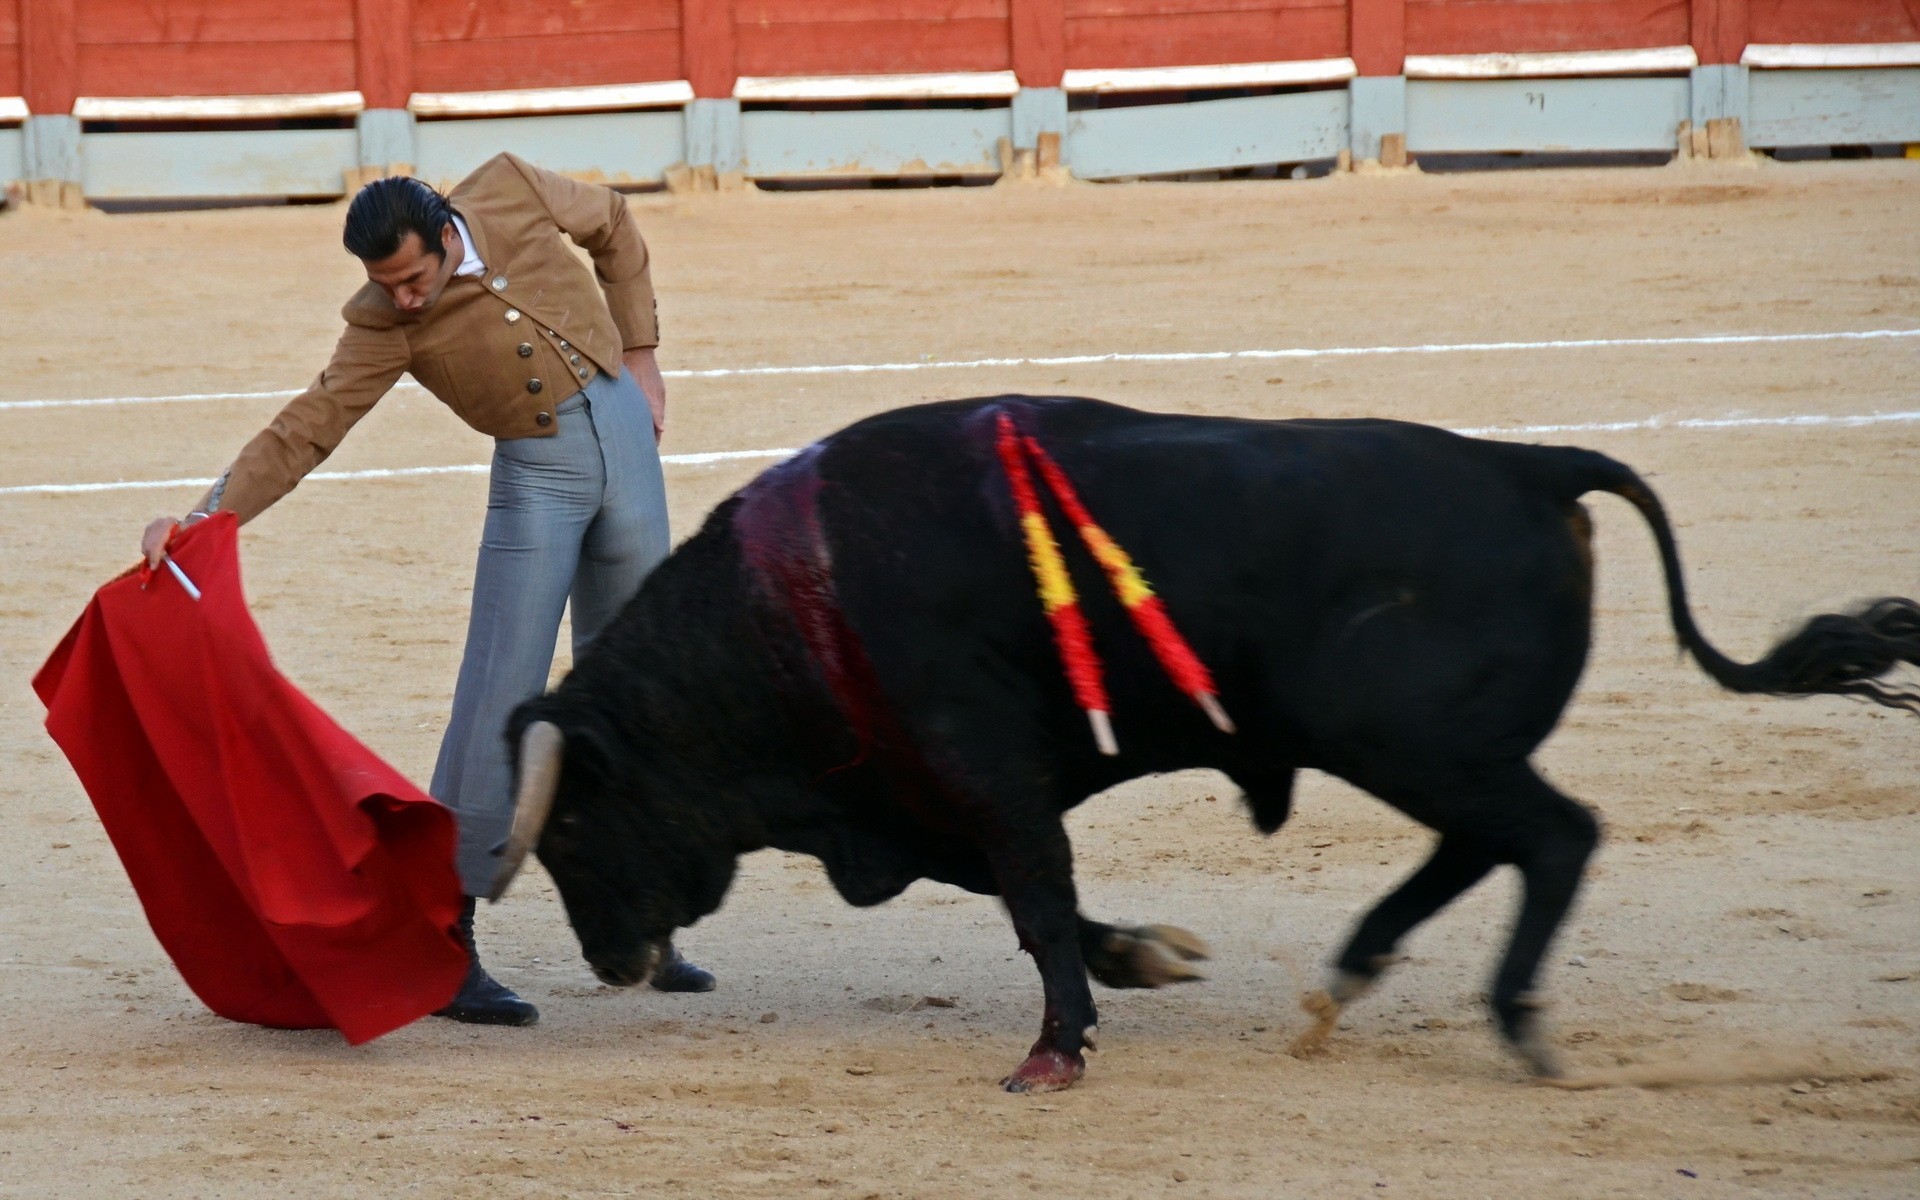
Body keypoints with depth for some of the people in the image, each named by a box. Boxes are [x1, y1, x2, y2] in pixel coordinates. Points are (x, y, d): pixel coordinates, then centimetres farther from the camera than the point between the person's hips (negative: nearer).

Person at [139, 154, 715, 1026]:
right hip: (535, 473, -3)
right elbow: (306, 429, -19)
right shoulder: (383, 326, -15)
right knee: (499, 698, -12)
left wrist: (639, 356, 9)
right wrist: (203, 517, -30)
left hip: (621, 428, 3)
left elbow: (612, 226, 10)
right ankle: (448, 945, -10)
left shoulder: (512, 193, -9)